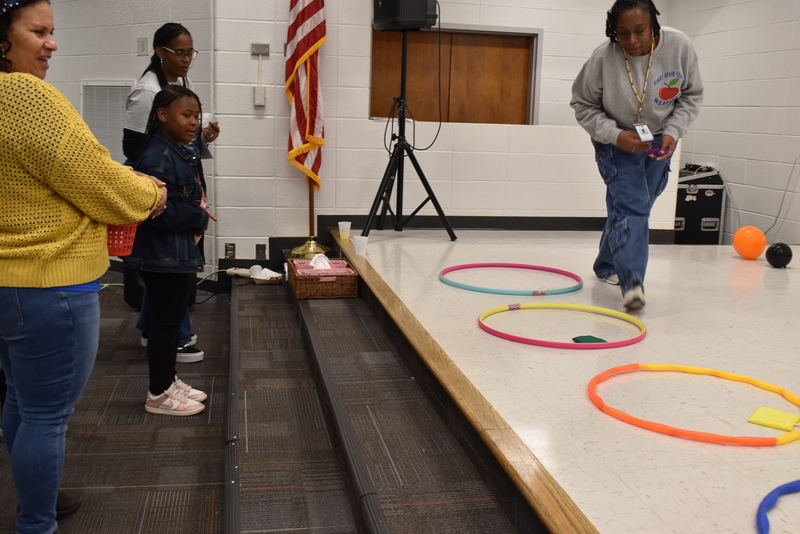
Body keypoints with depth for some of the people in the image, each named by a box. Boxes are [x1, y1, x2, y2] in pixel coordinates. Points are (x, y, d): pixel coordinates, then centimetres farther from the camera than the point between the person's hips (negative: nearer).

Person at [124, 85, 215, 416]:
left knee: (174, 318, 18)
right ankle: (159, 394, 14)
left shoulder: (183, 153, 11)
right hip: (164, 256, -10)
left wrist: (199, 215, 2)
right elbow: (161, 212, -26)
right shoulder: (157, 158, -20)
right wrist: (201, 218, -13)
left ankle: (169, 380, 33)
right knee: (166, 322, 1)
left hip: (180, 253, 10)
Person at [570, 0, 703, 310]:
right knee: (630, 207, -18)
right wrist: (615, 134, -22)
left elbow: (691, 95, -2)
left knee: (636, 208, 11)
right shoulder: (603, 58, -24)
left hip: (658, 143, 4)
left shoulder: (679, 46, -18)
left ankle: (606, 267, 30)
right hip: (617, 143, -4)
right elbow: (583, 105, -10)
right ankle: (632, 283, -22)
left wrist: (673, 132, -15)